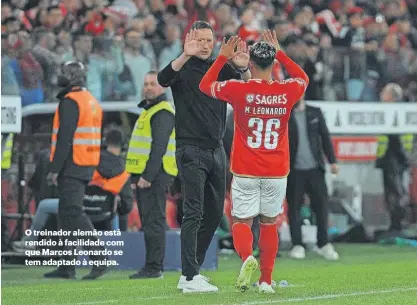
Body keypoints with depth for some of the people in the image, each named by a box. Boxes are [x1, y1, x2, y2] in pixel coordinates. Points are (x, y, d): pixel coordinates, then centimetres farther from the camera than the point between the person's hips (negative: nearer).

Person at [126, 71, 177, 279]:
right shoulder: (149, 111, 22)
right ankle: (152, 267, 15)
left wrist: (148, 176, -24)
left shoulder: (162, 113, -12)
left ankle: (154, 267, -13)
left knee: (153, 221, -12)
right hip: (145, 176, 11)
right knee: (149, 222, 11)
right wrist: (139, 176, 20)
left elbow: (159, 147, -20)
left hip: (155, 176, -11)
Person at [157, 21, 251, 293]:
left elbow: (248, 84, -6)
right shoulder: (183, 68, -4)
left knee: (214, 214, 10)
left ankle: (191, 272, 19)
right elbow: (163, 79, -26)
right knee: (194, 213, -13)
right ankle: (190, 278, -17)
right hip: (191, 150, -6)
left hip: (217, 150, 6)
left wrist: (243, 67, -30)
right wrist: (186, 55, -43)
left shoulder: (220, 68, 10)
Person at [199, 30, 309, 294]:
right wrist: (280, 53, 24)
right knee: (270, 223, 14)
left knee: (242, 222, 5)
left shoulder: (239, 90, -9)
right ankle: (266, 280, 14)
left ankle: (248, 257, -26)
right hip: (277, 172, 2)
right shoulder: (287, 91, -3)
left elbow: (205, 85, 9)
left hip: (245, 172, -2)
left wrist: (223, 57, 15)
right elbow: (303, 78, 22)